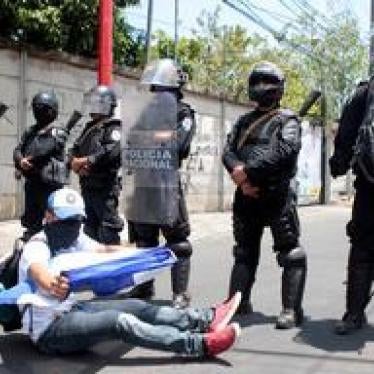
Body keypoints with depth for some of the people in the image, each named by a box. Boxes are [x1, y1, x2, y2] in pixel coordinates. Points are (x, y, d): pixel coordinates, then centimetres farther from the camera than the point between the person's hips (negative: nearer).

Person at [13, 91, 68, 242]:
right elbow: (18, 150, 9)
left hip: (50, 182, -7)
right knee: (30, 218, 14)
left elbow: (44, 150, -17)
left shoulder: (57, 131, -4)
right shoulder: (30, 132, 18)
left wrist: (28, 159, -5)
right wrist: (21, 160, -14)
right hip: (32, 181, 7)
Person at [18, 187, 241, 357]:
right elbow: (39, 273, -41)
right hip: (48, 329, -9)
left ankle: (206, 319, -6)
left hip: (70, 309, 9)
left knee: (138, 307, -3)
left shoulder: (74, 238, 6)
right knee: (119, 322, -26)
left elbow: (104, 250, 14)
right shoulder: (37, 247, -19)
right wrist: (52, 284, -65)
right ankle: (200, 344, -30)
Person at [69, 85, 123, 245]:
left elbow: (110, 152, -24)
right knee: (90, 226, 16)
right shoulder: (89, 128, 19)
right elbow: (74, 150, 16)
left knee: (108, 229, -8)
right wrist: (75, 163, -7)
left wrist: (85, 161, -18)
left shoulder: (113, 128, -7)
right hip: (87, 186, 9)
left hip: (105, 187, -9)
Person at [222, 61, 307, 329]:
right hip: (246, 195, 6)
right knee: (245, 251, 14)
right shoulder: (244, 121, 19)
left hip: (277, 195, -5)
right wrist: (240, 177, -14)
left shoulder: (287, 119, 2)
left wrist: (248, 171, -18)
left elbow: (284, 151, -16)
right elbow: (228, 151, 6)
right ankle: (238, 302, 22)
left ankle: (292, 310, 0)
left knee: (290, 254, -4)